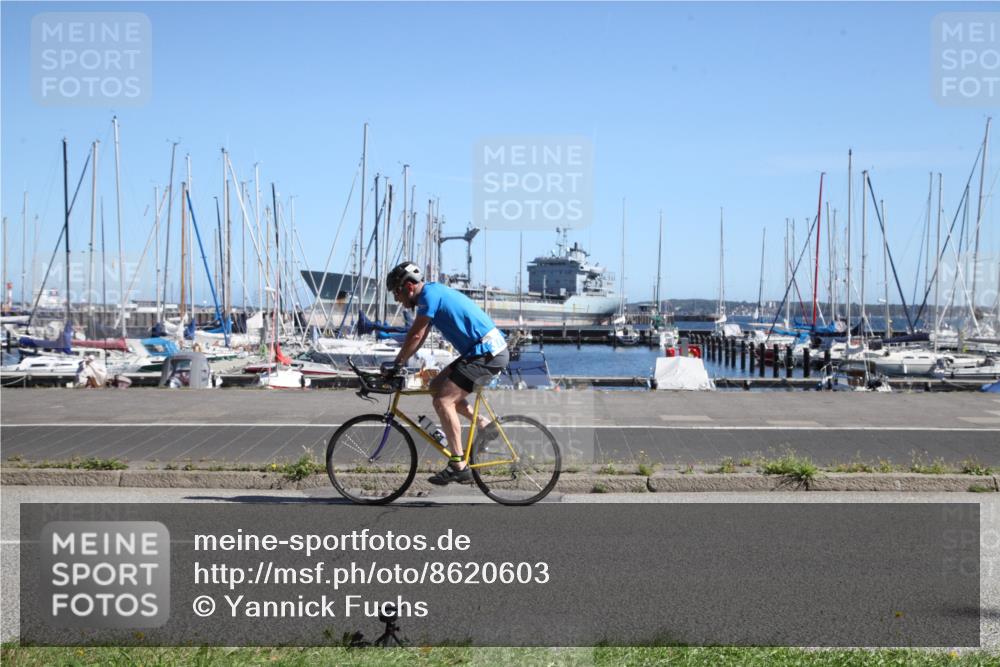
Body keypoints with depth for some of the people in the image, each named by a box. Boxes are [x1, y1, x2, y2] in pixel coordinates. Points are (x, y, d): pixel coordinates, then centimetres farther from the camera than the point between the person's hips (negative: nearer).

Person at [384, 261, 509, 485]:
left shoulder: (430, 294, -13)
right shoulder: (434, 292, 16)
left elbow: (415, 336, -14)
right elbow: (419, 336, 21)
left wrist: (397, 364, -4)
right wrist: (399, 362, 18)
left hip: (487, 354, -10)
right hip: (487, 351, 10)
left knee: (443, 401, -12)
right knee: (436, 387, 13)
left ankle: (459, 467, -10)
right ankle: (484, 424, 14)